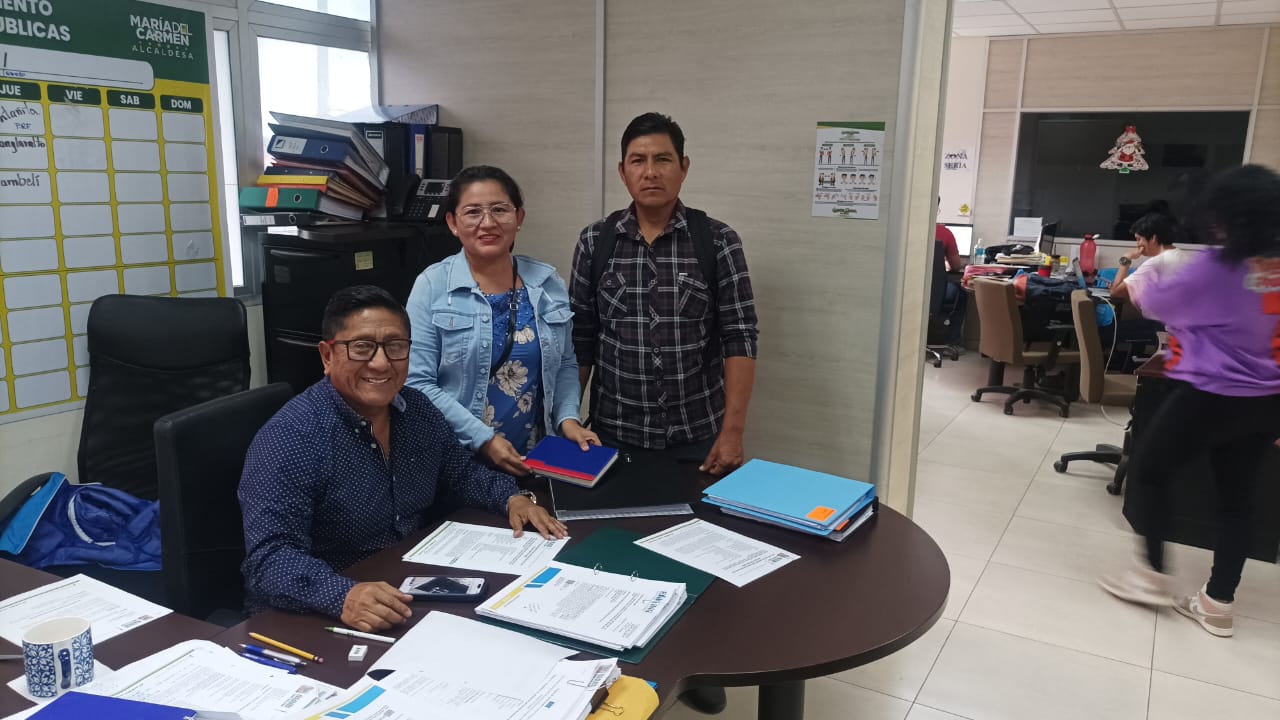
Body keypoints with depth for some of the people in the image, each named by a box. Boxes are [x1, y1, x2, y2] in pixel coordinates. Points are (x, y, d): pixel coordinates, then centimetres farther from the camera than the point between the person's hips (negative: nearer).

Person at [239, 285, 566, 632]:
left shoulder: (419, 410, 3)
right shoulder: (290, 439, -19)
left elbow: (461, 474, 18)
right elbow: (271, 558, -26)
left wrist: (513, 498, 0)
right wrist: (343, 596, -42)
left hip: (414, 590, 7)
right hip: (318, 620, -6)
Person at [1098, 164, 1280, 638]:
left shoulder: (1214, 268, -17)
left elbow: (1155, 301, -1)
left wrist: (1140, 286, 20)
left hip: (1212, 398, -7)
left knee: (1148, 472, 11)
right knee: (1236, 497, 13)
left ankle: (1152, 575, 18)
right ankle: (1218, 604, 21)